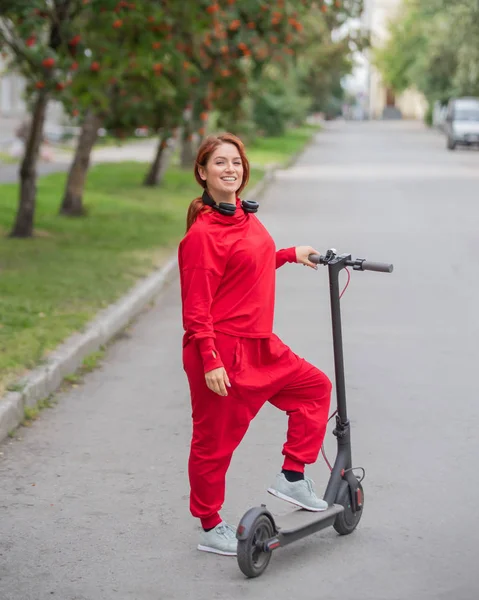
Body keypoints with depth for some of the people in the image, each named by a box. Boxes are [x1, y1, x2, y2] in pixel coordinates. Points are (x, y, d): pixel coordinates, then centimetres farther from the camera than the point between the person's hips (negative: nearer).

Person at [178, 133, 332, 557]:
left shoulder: (247, 216, 8)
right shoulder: (202, 233, -18)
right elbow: (196, 306, -19)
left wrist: (290, 255, 24)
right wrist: (210, 362, -23)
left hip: (261, 346, 9)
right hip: (222, 351, -9)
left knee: (315, 386, 16)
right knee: (214, 440, 4)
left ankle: (292, 477, 22)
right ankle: (211, 529, 19)